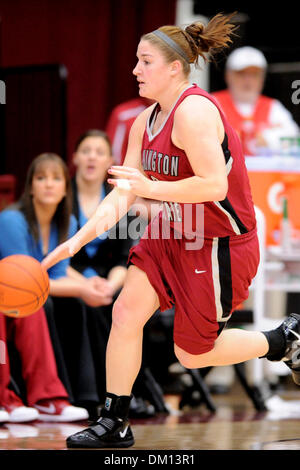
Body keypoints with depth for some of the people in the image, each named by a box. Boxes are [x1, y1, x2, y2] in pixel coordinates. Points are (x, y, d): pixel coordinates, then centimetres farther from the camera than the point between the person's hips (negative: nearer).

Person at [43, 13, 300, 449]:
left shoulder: (193, 111, -23)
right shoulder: (145, 122, 6)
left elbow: (213, 185, -30)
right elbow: (125, 190, 5)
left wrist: (151, 188, -29)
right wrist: (80, 238, -5)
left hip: (220, 245, -8)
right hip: (176, 234, 8)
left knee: (192, 353, 3)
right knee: (126, 310, -6)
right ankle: (114, 425, 2)